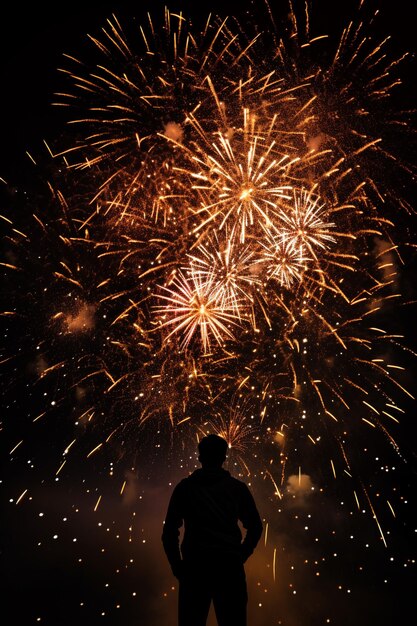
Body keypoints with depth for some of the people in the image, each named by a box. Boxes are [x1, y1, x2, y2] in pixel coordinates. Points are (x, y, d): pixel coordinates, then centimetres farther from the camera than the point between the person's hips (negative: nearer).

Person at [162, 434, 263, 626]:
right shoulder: (237, 487, 8)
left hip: (194, 565, 0)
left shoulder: (185, 486, 6)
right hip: (229, 565, 1)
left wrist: (177, 565, 10)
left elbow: (169, 531, 2)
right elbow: (255, 527, 8)